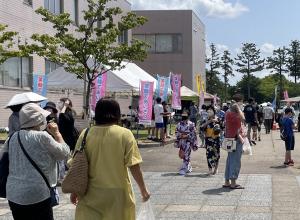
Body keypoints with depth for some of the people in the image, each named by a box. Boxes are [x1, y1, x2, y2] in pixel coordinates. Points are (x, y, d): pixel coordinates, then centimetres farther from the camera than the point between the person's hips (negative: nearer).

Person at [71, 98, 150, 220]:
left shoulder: (86, 134, -4)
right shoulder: (124, 134, -10)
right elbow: (134, 166, -12)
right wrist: (143, 189, -1)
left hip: (92, 193, 1)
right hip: (118, 192, -1)